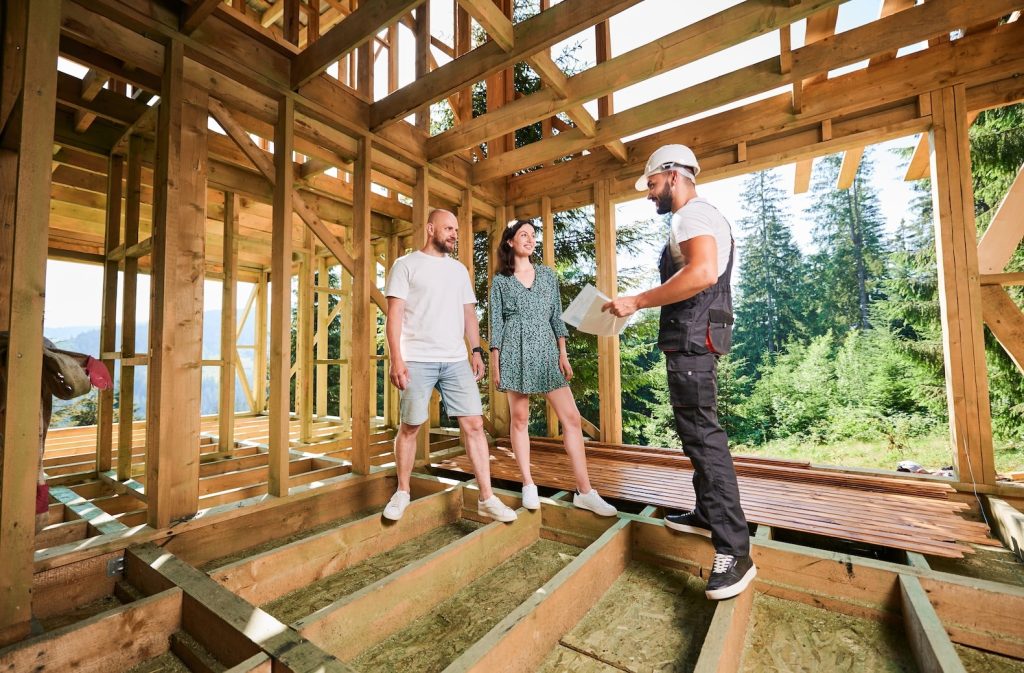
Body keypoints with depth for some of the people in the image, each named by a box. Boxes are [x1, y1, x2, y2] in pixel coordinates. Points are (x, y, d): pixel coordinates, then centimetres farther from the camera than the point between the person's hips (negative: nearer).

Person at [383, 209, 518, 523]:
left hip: (456, 361, 4)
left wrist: (476, 351, 7)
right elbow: (394, 314, -4)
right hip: (417, 360, -4)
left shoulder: (459, 269, 17)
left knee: (474, 424, -1)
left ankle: (487, 498, 7)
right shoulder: (406, 264, 3)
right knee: (410, 427, 6)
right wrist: (396, 358, -13)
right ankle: (402, 492, 26)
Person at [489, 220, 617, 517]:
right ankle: (528, 485, 15)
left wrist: (563, 354, 3)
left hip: (547, 350, 2)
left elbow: (557, 316, 11)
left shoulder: (548, 274, 14)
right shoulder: (500, 281, 6)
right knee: (519, 418, 2)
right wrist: (495, 363, -3)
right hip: (516, 351, -2)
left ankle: (585, 491, 3)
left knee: (571, 417, -4)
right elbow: (496, 323, 3)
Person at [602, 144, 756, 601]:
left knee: (703, 434, -11)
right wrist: (643, 304, 19)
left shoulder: (693, 213, -9)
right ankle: (707, 514, 32)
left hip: (692, 339, -11)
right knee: (697, 430, 18)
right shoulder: (695, 218, 24)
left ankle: (734, 552, -4)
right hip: (693, 339, 11)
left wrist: (636, 301, -23)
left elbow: (701, 273, -28)